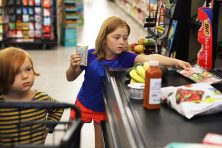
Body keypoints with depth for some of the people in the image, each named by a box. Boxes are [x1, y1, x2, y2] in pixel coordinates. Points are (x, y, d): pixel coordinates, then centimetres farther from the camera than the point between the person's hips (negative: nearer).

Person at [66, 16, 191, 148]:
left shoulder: (125, 57, -21)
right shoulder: (91, 55, -20)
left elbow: (149, 58, -38)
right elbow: (70, 78, -8)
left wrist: (175, 62, -52)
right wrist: (73, 66, -30)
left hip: (105, 108, 0)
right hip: (84, 104, 0)